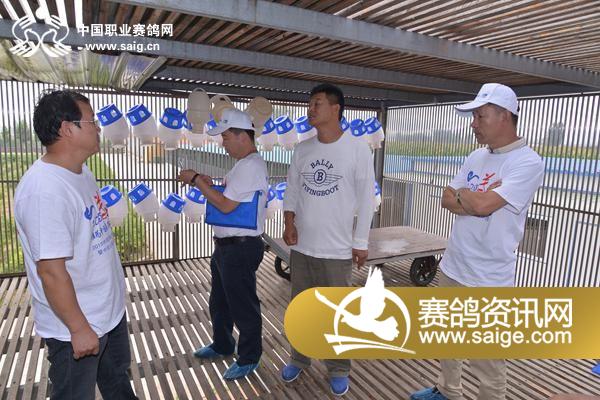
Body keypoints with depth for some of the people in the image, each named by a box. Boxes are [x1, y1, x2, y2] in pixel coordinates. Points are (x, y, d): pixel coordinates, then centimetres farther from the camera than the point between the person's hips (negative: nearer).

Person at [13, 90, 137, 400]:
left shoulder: (82, 173, 1)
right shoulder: (44, 189, -28)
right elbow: (51, 270, -27)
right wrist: (79, 328, -20)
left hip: (110, 310, 8)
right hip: (76, 326, -8)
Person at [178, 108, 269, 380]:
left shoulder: (251, 166, -20)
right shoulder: (243, 164, 14)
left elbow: (226, 205, -22)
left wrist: (196, 180, -13)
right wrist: (207, 184, 3)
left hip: (241, 248, -11)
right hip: (225, 245, 11)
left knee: (243, 306, 6)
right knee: (219, 302, 24)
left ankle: (249, 358, 24)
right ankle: (222, 345, 44)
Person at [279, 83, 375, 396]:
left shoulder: (357, 148, -8)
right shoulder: (302, 149, 5)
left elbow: (366, 198, -6)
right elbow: (291, 190, 9)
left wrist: (361, 242, -7)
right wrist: (289, 222, -7)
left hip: (337, 248, -4)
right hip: (301, 246, 4)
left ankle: (339, 369, 28)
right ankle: (299, 358, 37)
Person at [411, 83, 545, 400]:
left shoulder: (527, 162, -16)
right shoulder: (476, 157, 8)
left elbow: (483, 205, -26)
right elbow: (446, 199, 5)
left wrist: (462, 194, -6)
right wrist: (475, 202, -13)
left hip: (488, 281, -8)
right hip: (451, 267, 8)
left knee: (487, 361, 5)